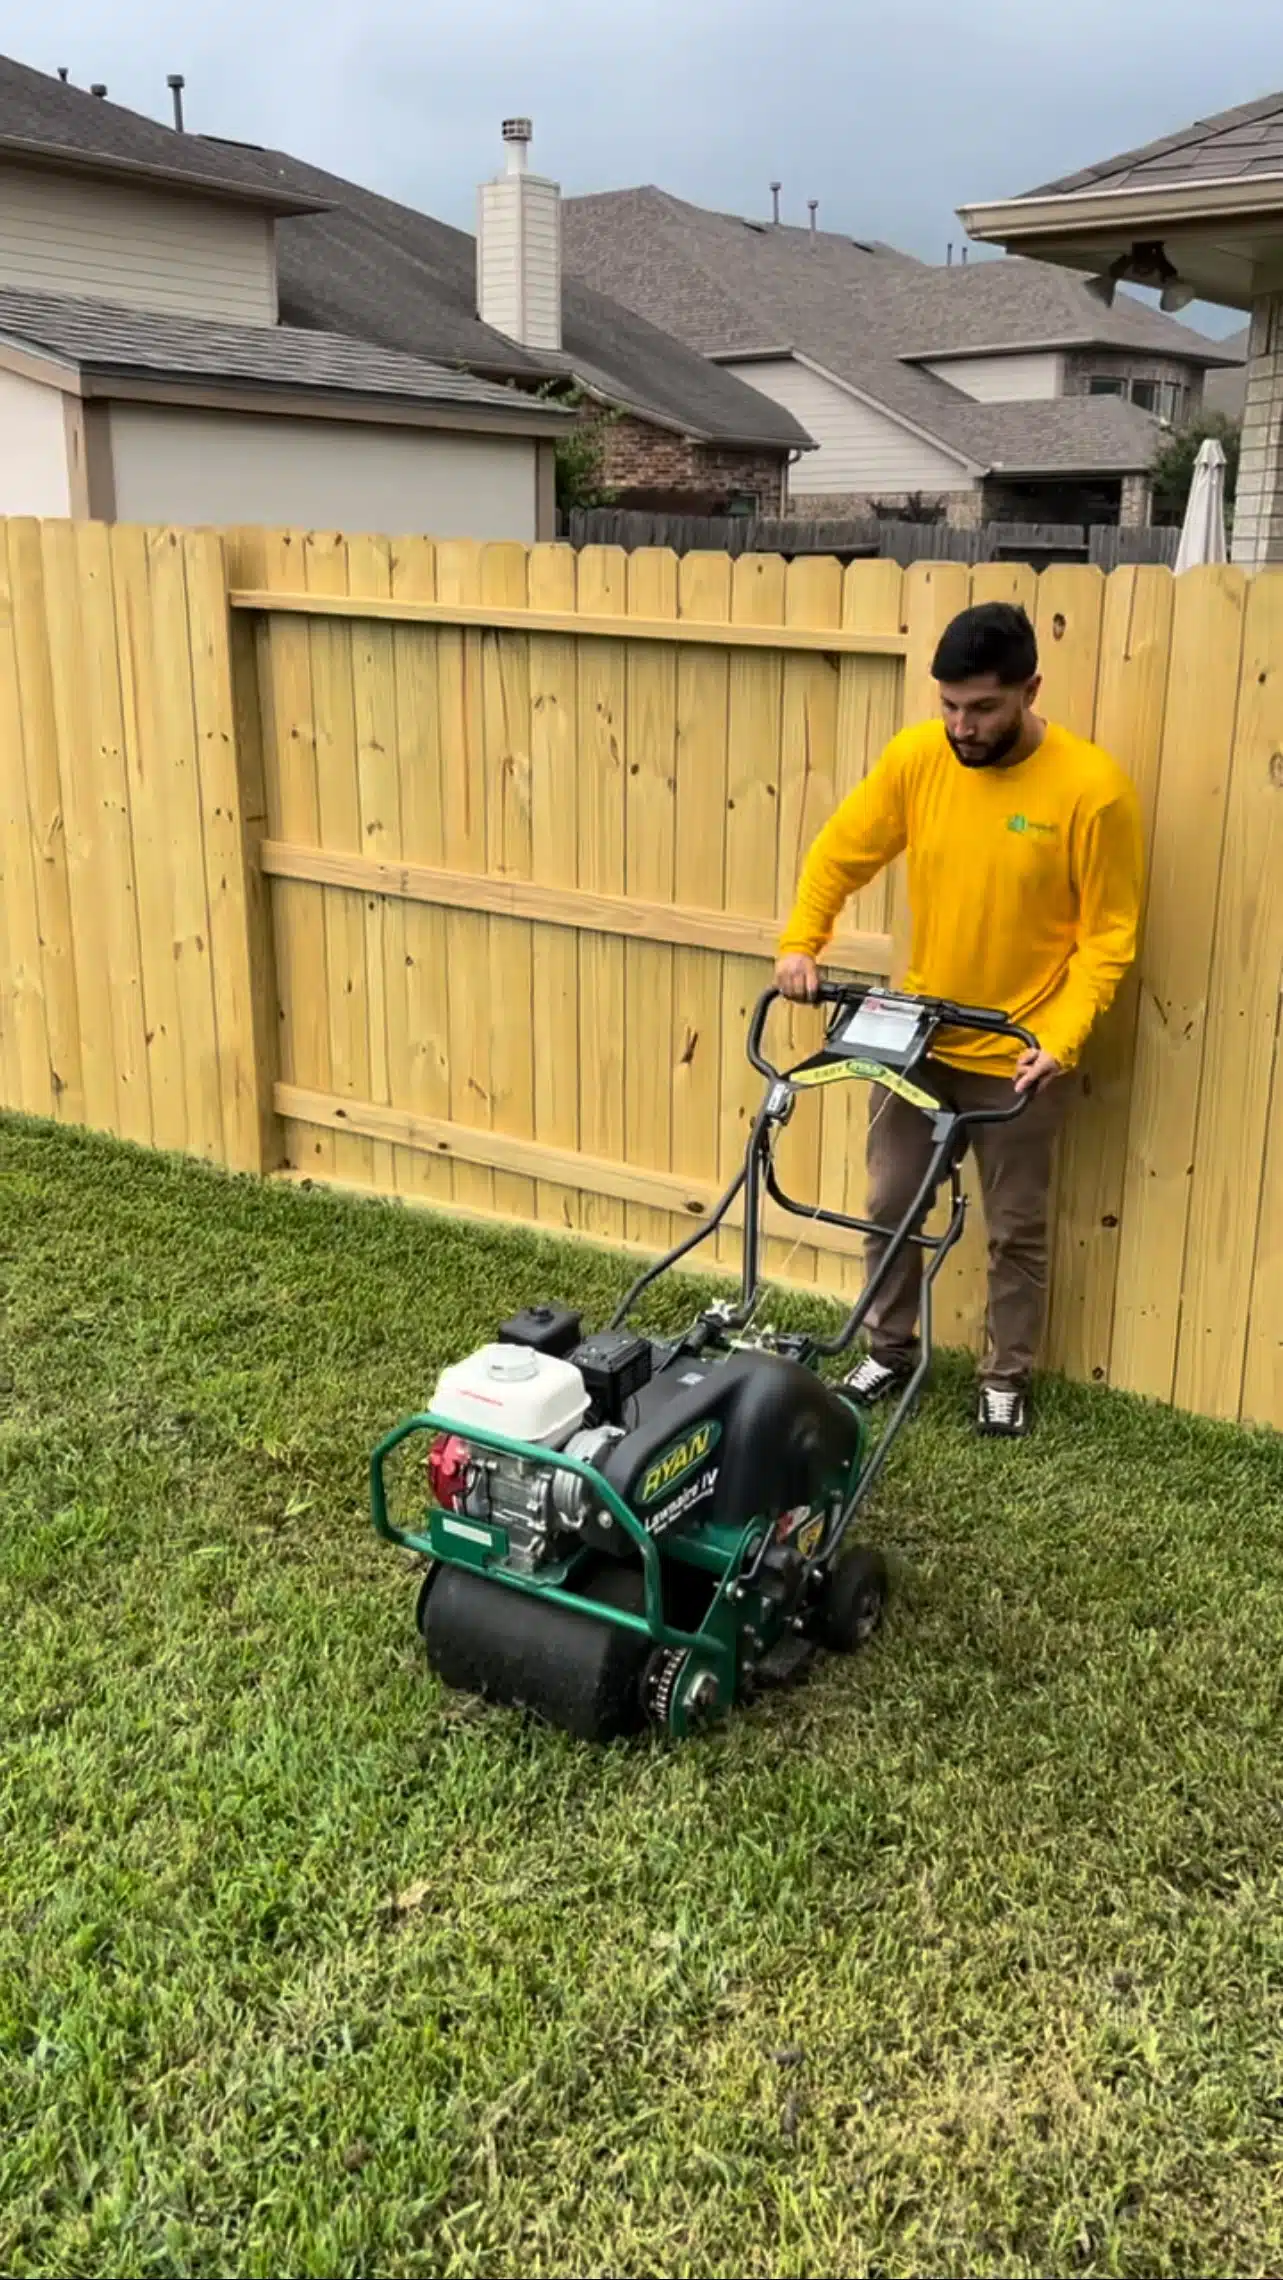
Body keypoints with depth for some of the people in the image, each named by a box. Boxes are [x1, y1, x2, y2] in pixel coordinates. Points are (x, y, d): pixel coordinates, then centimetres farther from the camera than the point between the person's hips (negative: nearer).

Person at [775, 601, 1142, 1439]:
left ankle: (1007, 1379, 30)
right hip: (913, 1036, 4)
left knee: (1016, 1229, 11)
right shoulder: (915, 756, -8)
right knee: (890, 1205, 13)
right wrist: (801, 942, -12)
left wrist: (1060, 1041, -23)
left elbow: (1109, 936, -14)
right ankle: (890, 1351, 35)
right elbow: (840, 852, 3)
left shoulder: (1092, 788, -19)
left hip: (1018, 1053, -3)